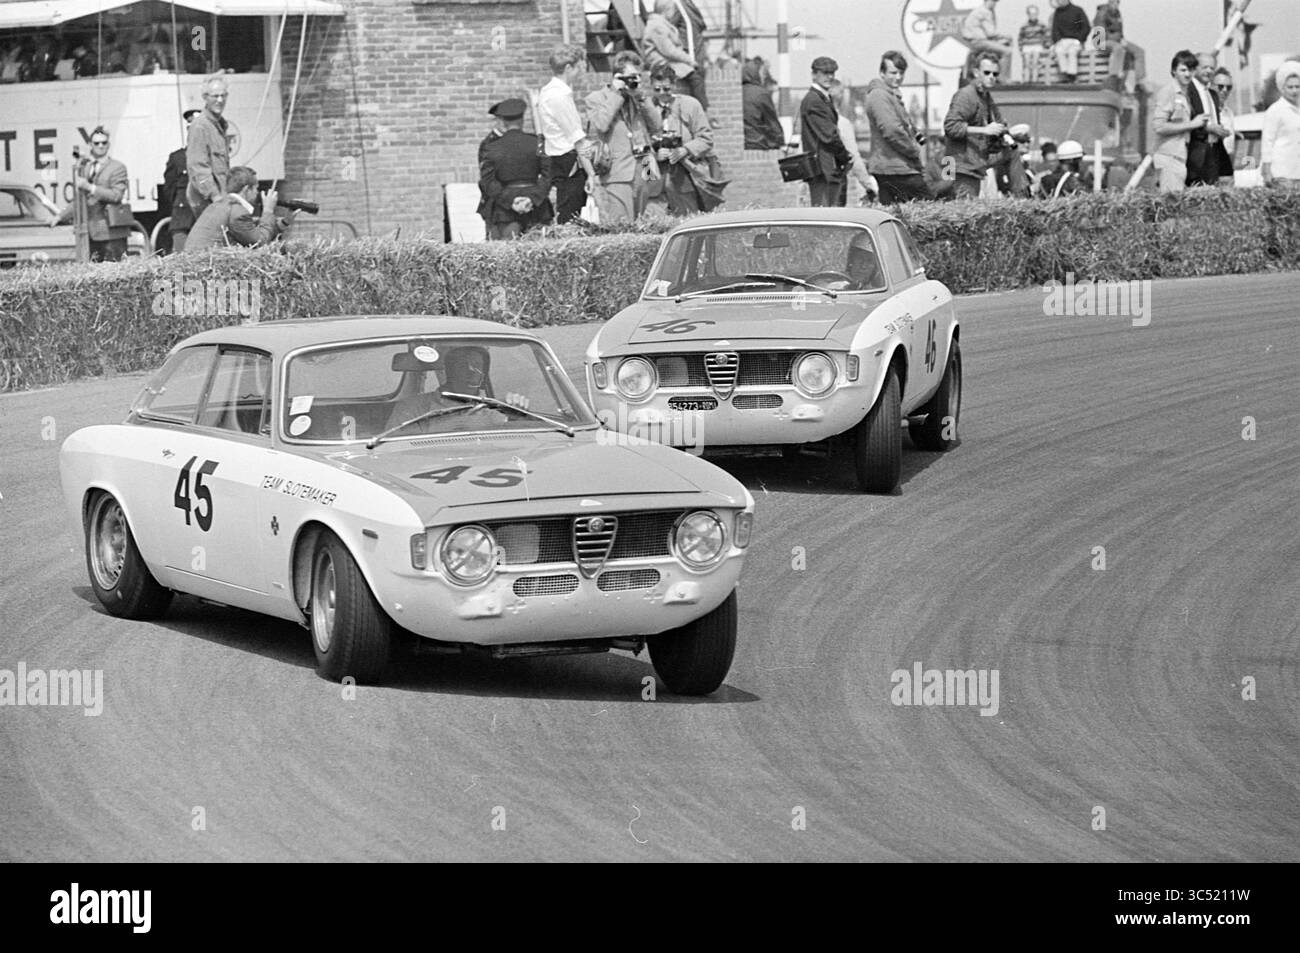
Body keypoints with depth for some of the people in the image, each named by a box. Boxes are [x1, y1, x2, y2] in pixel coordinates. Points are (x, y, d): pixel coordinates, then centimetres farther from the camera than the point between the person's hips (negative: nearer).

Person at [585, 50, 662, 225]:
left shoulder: (640, 98, 21)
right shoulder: (596, 98, 5)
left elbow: (657, 128, 11)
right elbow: (600, 126, -14)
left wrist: (641, 98, 2)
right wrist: (616, 94, -6)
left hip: (642, 172, 5)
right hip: (615, 176, -5)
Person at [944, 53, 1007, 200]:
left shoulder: (987, 98, 19)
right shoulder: (966, 95, -10)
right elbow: (950, 126, -22)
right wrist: (984, 130, -24)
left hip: (976, 165, 9)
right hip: (963, 165, -9)